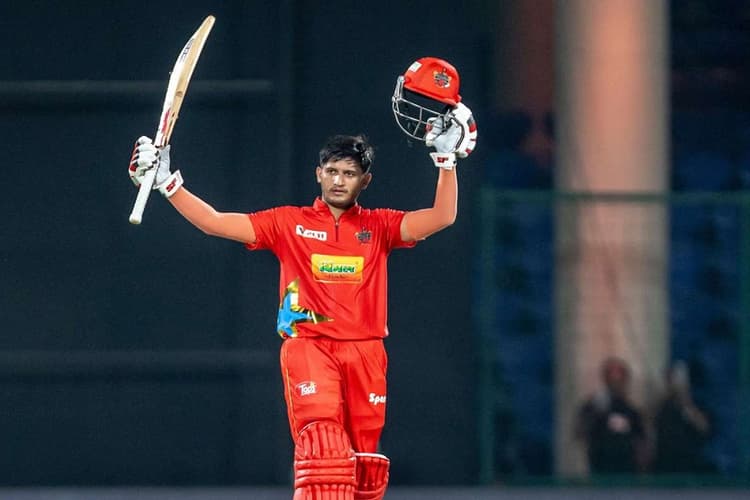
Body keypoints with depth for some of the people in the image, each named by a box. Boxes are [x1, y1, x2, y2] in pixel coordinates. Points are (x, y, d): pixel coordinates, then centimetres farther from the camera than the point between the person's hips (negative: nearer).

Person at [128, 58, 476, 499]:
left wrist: (447, 158, -9)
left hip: (365, 351, 3)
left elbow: (442, 217, 1)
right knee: (323, 449, -21)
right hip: (308, 346, -2)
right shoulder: (288, 223, 11)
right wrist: (168, 182, -2)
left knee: (367, 463, 3)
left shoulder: (379, 226, 13)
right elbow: (215, 222, 7)